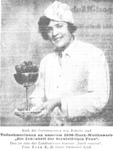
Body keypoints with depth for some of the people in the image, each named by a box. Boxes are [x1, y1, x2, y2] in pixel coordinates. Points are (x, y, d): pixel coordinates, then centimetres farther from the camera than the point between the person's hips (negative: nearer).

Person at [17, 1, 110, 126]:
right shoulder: (46, 61, 14)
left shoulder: (94, 55, -4)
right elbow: (39, 96, 21)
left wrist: (59, 103, -20)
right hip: (53, 126, 4)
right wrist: (29, 110, -2)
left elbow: (99, 99, -13)